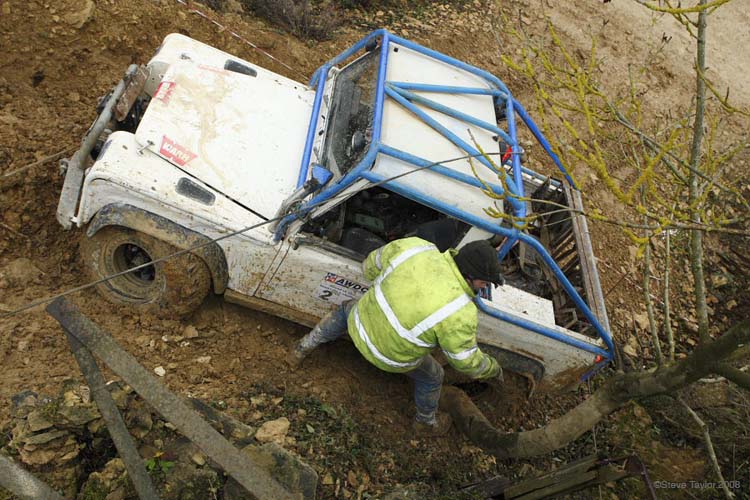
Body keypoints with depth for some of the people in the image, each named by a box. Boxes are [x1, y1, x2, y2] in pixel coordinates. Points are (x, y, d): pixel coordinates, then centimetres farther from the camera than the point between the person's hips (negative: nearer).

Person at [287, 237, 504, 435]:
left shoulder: (413, 247, -24)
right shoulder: (459, 315, -32)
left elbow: (371, 265, -7)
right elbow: (466, 360, -16)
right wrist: (492, 368, 4)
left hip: (361, 323, 3)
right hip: (390, 356, -3)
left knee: (346, 311, 39)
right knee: (431, 375, 29)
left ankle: (300, 351, 46)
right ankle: (426, 422, 56)